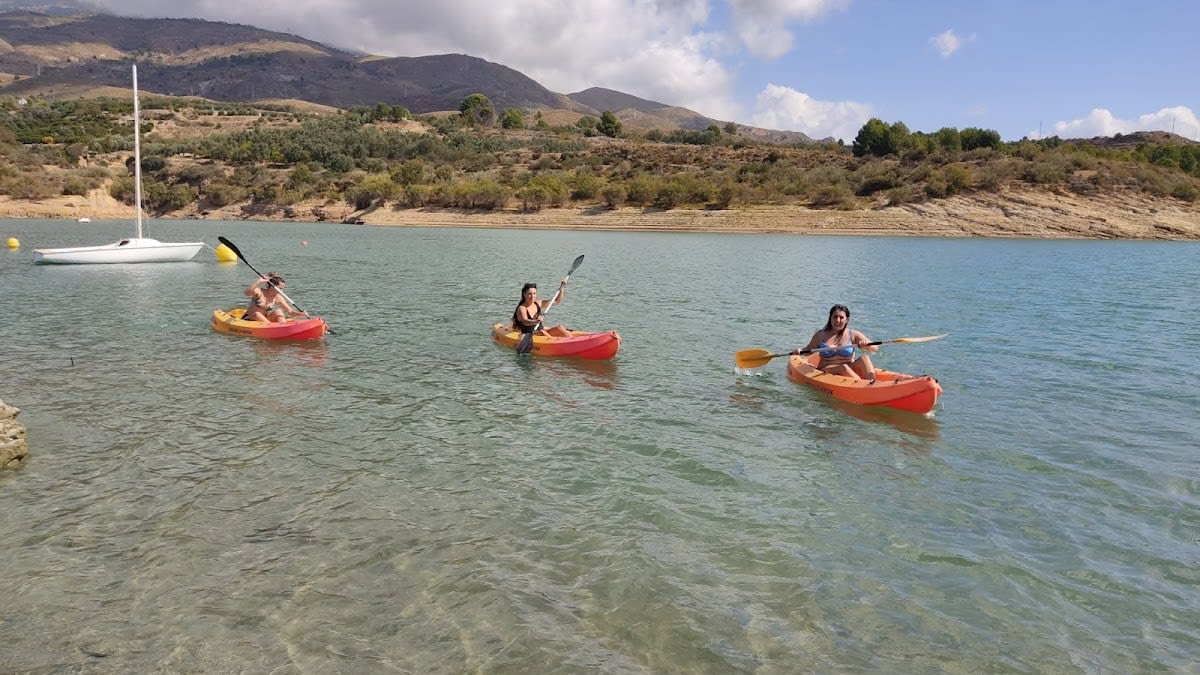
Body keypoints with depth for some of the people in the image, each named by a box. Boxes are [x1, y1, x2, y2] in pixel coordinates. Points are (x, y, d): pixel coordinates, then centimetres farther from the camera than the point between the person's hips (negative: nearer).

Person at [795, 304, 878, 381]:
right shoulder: (821, 335, 5)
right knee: (844, 367, -33)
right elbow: (808, 350, 17)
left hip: (850, 370, 2)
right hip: (826, 371, -2)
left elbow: (875, 348, 2)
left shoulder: (853, 335, 5)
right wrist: (800, 350, -5)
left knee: (864, 358, -25)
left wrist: (867, 344, -20)